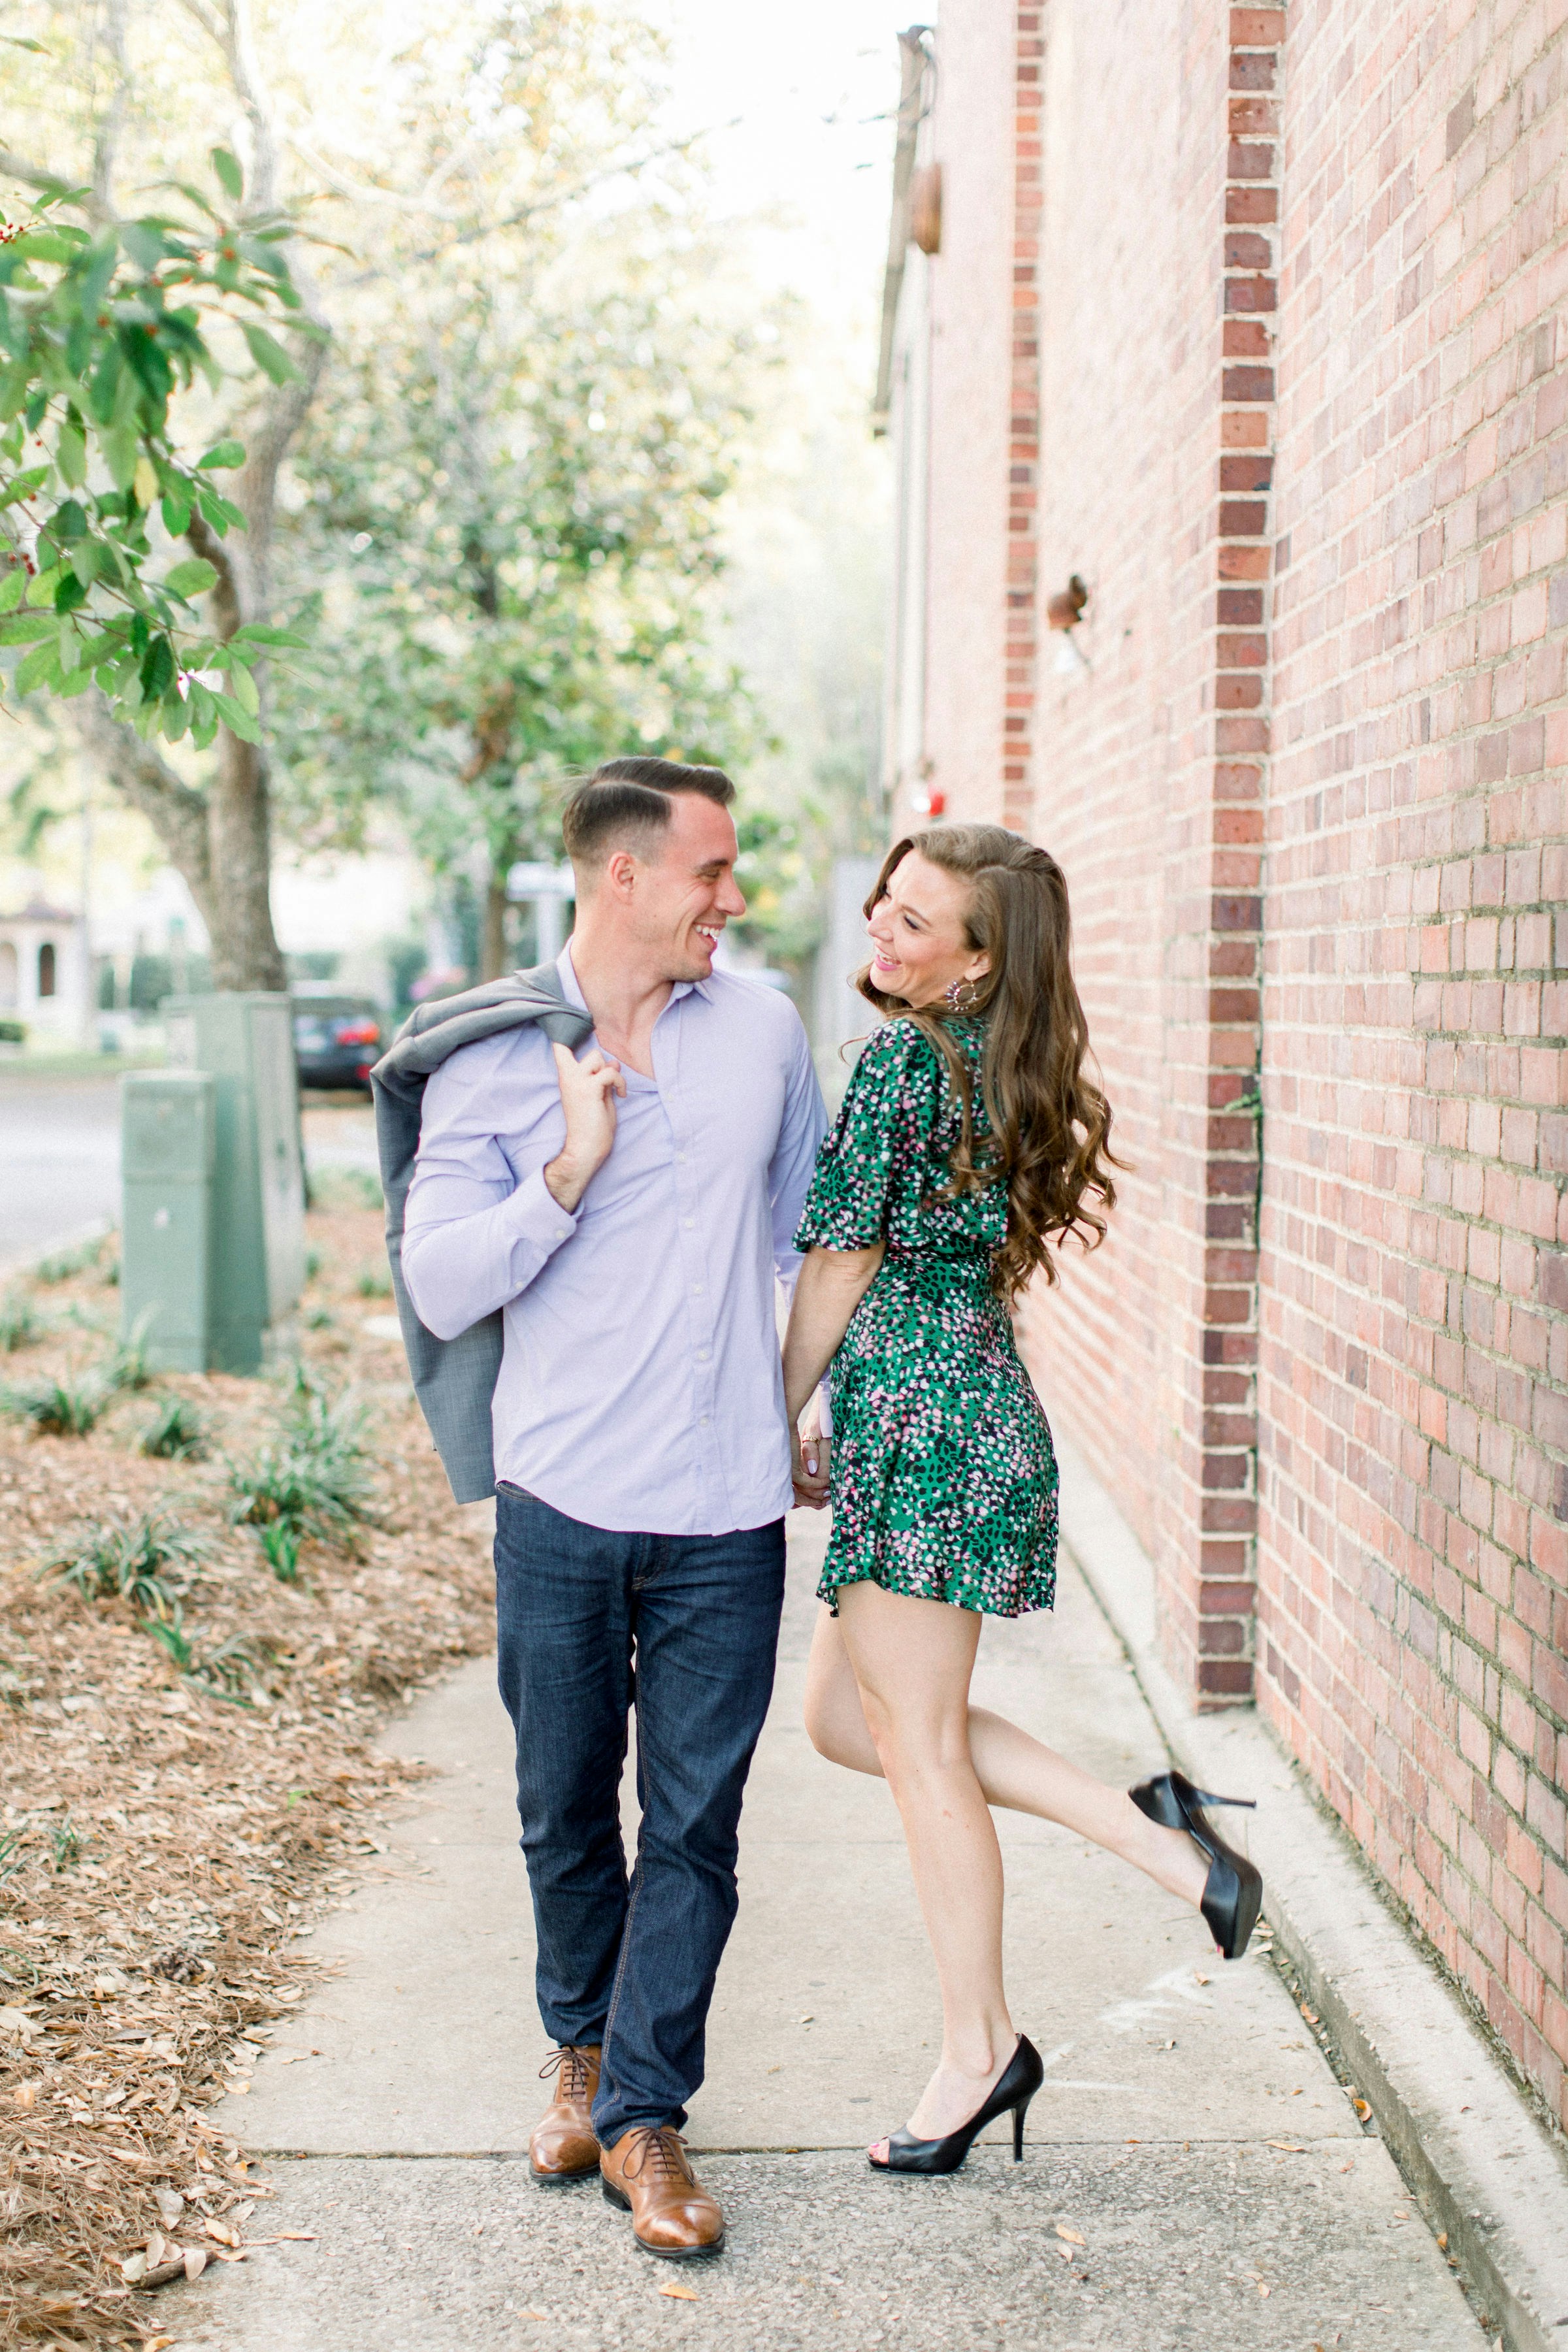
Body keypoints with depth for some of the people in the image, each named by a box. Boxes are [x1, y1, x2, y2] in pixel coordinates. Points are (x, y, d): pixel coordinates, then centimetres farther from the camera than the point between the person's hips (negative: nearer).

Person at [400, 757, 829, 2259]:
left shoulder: (762, 1029, 5)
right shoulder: (491, 1059, -2)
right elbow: (438, 1288, -7)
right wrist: (569, 1170, -17)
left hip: (726, 1513, 1)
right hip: (561, 1504, -1)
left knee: (693, 1824, 2)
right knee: (566, 1812, 13)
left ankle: (643, 2118, 14)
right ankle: (581, 2051, 36)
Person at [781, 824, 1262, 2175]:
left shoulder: (905, 1060, -14)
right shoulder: (1003, 1071, 13)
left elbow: (843, 1266, -11)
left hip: (919, 1422, -10)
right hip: (975, 1414, 10)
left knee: (915, 1744, 2)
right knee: (843, 1717, 16)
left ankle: (980, 2049, 14)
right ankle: (1149, 1829, 15)